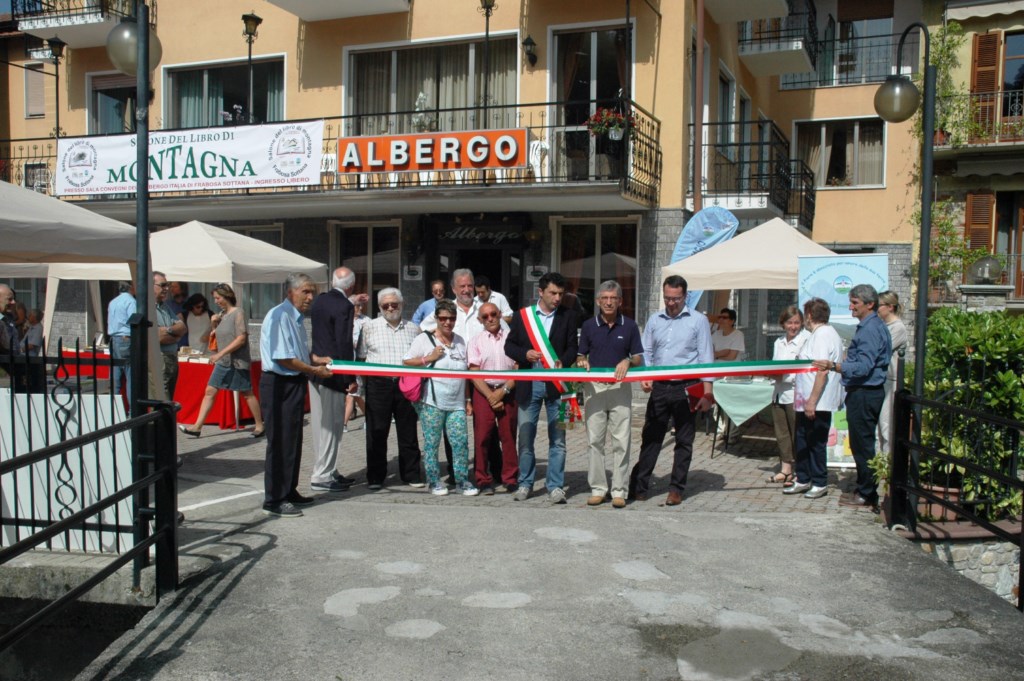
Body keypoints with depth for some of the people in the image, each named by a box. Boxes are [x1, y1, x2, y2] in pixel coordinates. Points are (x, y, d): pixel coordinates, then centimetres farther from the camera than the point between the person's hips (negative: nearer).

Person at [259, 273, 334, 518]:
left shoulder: (296, 318, 15)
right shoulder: (279, 316, -17)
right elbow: (283, 358, -22)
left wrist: (317, 359, 12)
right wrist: (314, 370, -13)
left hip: (294, 383, 10)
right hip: (279, 385, -10)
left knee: (293, 440, 16)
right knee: (280, 442, -5)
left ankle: (288, 492, 28)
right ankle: (274, 501, 3)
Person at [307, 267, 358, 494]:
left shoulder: (319, 301, 8)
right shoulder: (345, 306, -16)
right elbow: (344, 344, -19)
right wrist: (351, 378, -13)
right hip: (333, 373, -9)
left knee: (321, 423, 15)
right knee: (331, 425, -1)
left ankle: (328, 471, 26)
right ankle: (322, 476, 4)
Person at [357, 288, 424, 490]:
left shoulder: (413, 329, 13)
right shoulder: (369, 327, 7)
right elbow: (361, 357, 6)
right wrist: (359, 383, -1)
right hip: (378, 383, -2)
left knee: (408, 431, 7)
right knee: (377, 432, 2)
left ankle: (411, 474, 17)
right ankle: (375, 477, 11)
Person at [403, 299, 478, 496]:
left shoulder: (460, 341, 16)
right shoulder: (424, 339, 1)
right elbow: (406, 362, -3)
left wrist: (468, 400, 17)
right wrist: (429, 358, -12)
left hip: (456, 404, 4)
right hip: (432, 402, -4)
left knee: (461, 442, 0)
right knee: (431, 443, 2)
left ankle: (462, 481, 9)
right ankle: (434, 481, 13)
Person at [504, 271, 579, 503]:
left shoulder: (568, 316, 4)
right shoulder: (522, 316, 5)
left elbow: (573, 347, 3)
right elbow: (509, 345, 8)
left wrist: (563, 362, -17)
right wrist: (525, 354, -12)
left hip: (555, 384, 0)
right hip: (529, 384, 1)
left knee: (557, 439, 2)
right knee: (525, 438, 8)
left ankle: (555, 486, 12)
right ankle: (525, 484, 21)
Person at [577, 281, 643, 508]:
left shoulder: (629, 326, 5)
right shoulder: (588, 326, 7)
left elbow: (639, 358, 6)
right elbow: (581, 355, 11)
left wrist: (628, 362, -15)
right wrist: (582, 362, -11)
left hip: (620, 387, -1)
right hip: (594, 387, 1)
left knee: (621, 441, -1)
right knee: (595, 440, 3)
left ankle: (619, 490, 6)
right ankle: (597, 489, 11)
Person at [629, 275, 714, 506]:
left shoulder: (698, 320, 0)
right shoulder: (654, 320, 10)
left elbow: (705, 358, -1)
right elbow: (646, 352, 12)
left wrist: (707, 393, -6)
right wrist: (644, 376, -6)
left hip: (686, 388, -3)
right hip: (659, 387, 3)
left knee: (684, 441, 6)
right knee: (650, 438, 6)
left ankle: (676, 489, 15)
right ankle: (638, 486, 12)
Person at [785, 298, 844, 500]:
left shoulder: (822, 336, -18)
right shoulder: (824, 334, 15)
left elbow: (822, 371, -25)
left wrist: (812, 401, -25)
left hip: (817, 403, -10)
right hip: (808, 402, 10)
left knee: (816, 443, 1)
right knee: (802, 442, 15)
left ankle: (819, 483, 12)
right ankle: (803, 480, 25)